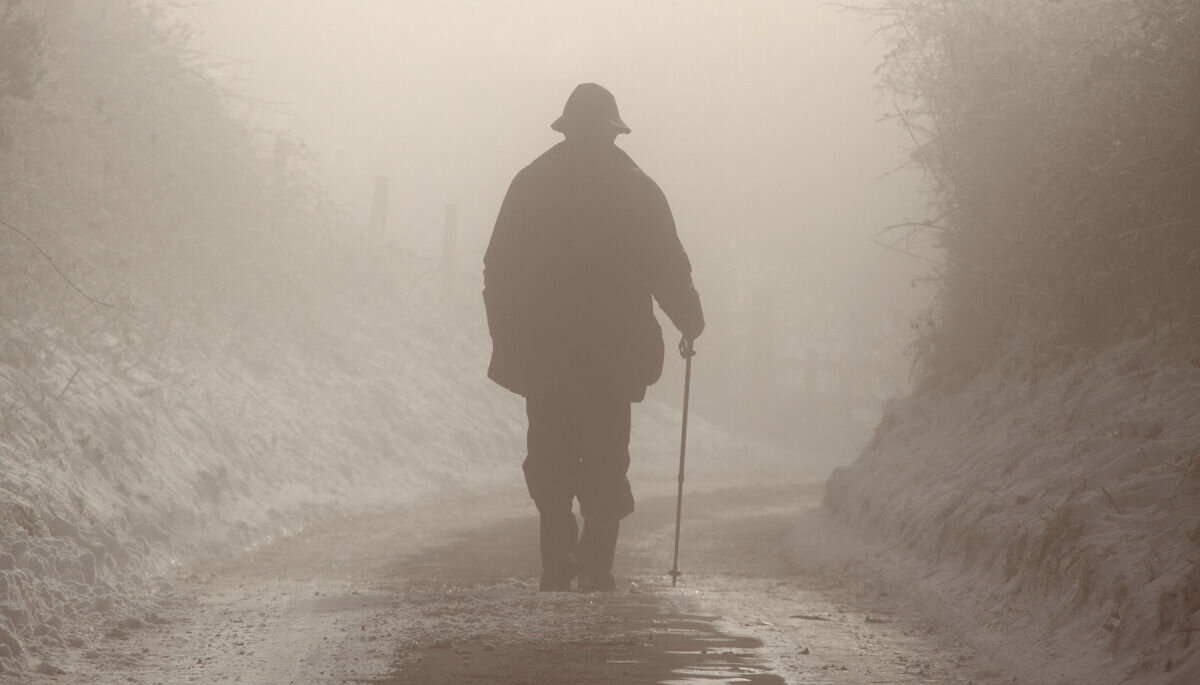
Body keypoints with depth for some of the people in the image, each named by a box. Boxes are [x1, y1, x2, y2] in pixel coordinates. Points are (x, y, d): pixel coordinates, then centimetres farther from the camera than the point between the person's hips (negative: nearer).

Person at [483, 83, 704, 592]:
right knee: (605, 462, 6)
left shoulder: (530, 184, 2)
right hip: (613, 354, -1)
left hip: (542, 353, 1)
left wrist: (507, 343, 8)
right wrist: (690, 322, 19)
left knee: (550, 461, 7)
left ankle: (558, 562, -4)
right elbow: (669, 269, 2)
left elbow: (498, 271, 2)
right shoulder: (637, 189, -1)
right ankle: (595, 566, -2)